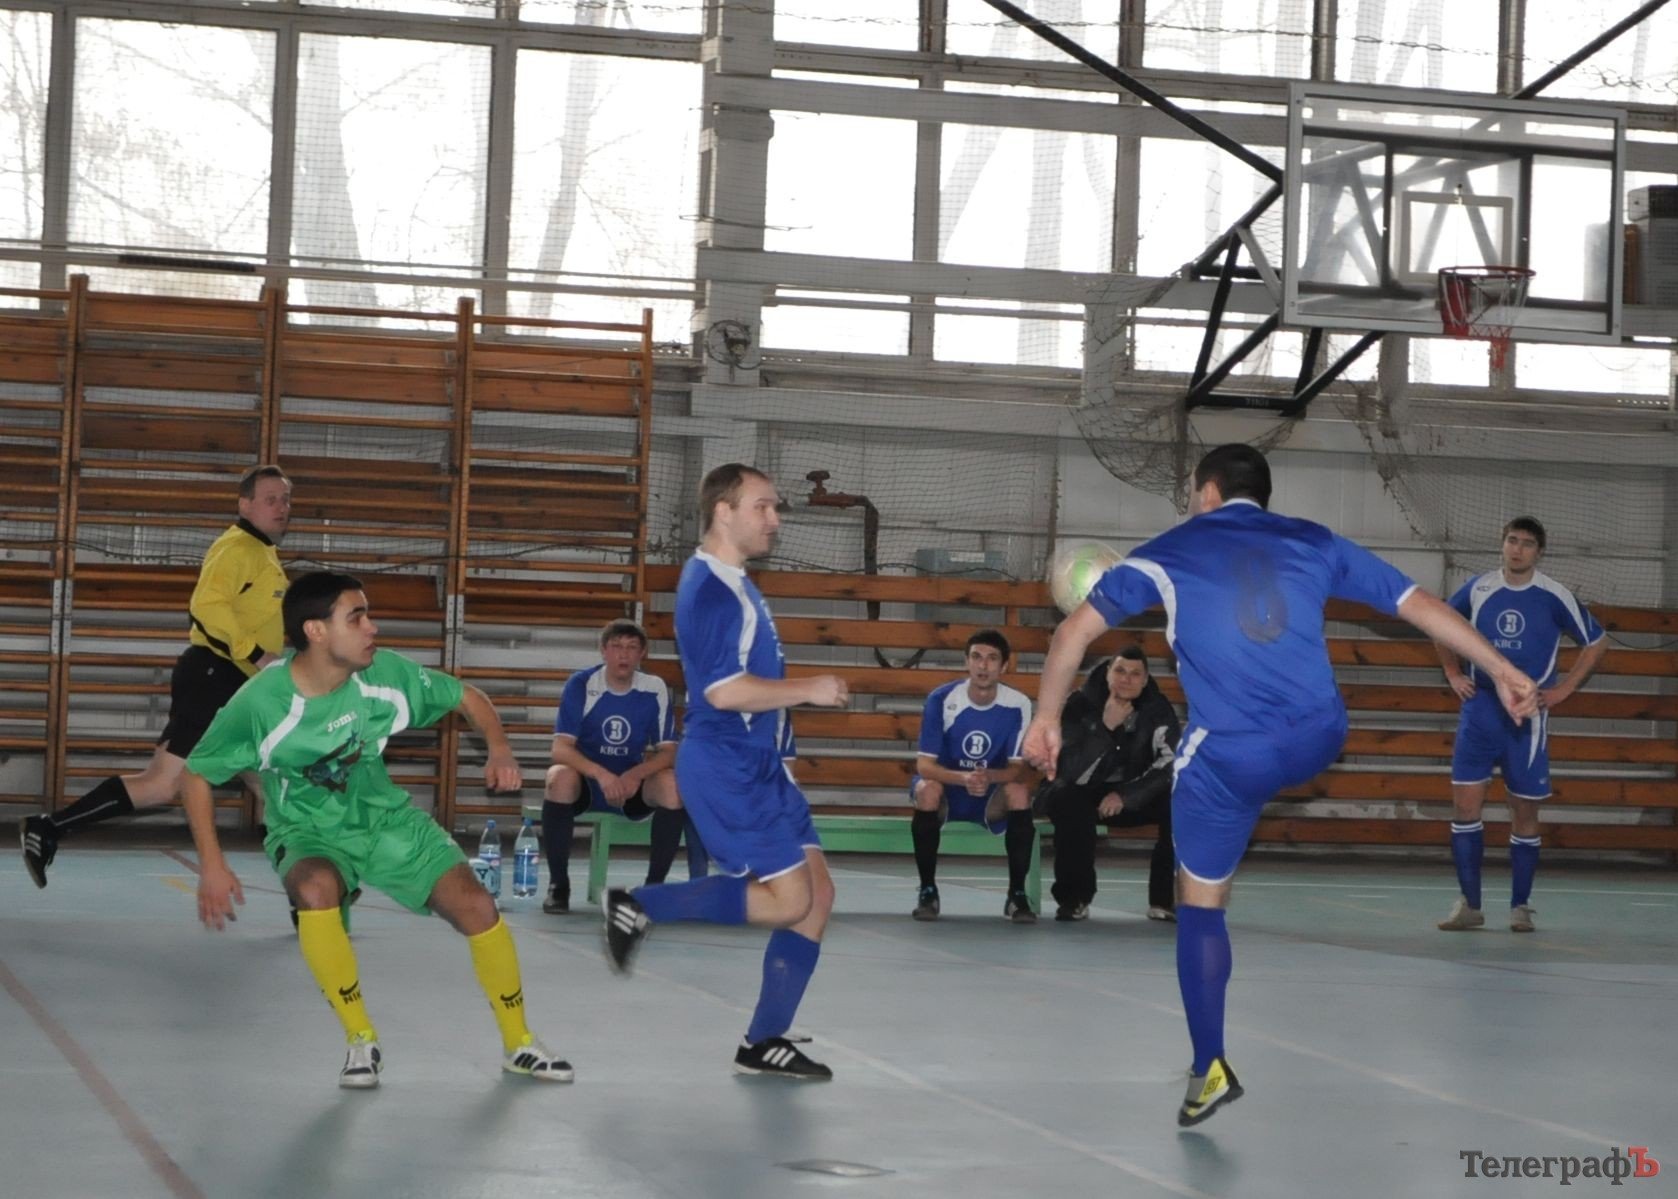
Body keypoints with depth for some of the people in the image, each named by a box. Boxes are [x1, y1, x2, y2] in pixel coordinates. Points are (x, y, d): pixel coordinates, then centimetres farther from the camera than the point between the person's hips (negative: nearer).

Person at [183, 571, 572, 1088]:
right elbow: (197, 775, -11)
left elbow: (467, 697, -1)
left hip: (386, 818, 3)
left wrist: (498, 748, -20)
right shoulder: (260, 702, -24)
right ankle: (362, 1042, -18)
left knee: (477, 907, -11)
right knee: (316, 890, -37)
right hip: (308, 832, -3)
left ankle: (518, 1045, 13)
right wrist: (211, 866, -17)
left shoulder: (386, 672, -16)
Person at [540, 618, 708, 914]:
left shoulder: (655, 689, -7)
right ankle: (558, 884, -21)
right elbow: (561, 749, -20)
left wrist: (636, 774, -29)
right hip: (587, 783, -2)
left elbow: (668, 752, -8)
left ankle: (655, 884, -15)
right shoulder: (581, 685, -13)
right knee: (560, 777, -35)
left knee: (673, 784, -28)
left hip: (633, 784, 2)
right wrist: (601, 774, -38)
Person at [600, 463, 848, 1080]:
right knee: (788, 900, -12)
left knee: (817, 894, 6)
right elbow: (723, 689, -24)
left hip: (757, 766, 10)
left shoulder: (732, 584, 16)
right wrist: (808, 689, -16)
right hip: (725, 768, -10)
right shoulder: (710, 589, -16)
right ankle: (639, 907, -1)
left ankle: (765, 1042, 9)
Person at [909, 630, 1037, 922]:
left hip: (992, 798, 1)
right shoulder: (941, 699, -18)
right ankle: (927, 891, -20)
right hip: (946, 788, -1)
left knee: (1020, 792, -30)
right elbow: (924, 765, -20)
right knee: (927, 789, -34)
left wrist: (989, 777, -37)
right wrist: (963, 778, -40)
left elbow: (1021, 769, -14)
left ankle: (1017, 894, -18)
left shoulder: (1017, 706, -14)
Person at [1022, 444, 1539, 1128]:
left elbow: (1076, 631, 1)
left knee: (1200, 901, 10)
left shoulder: (1169, 553, 6)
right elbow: (1419, 604, 11)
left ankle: (1210, 1069, 7)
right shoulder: (1314, 543, 11)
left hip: (1230, 756, -3)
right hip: (1321, 740, 3)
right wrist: (1501, 670, 17)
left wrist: (1046, 720, 11)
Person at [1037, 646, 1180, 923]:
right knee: (1069, 801, -37)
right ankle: (1073, 899, -23)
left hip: (1135, 797, 2)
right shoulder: (1079, 705, -17)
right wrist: (1106, 727, -34)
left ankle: (1166, 899, -15)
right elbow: (1071, 770, -28)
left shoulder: (1158, 710, -10)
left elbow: (1171, 766, -18)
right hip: (1081, 794, -2)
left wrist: (1125, 795, -28)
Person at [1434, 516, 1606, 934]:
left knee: (1524, 813, 3)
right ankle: (1469, 905, 2)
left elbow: (1597, 642, 6)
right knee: (1465, 804, -5)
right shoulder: (1477, 590, 2)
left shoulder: (1555, 597, -5)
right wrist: (1453, 674, 8)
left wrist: (1565, 688, -2)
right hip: (1480, 709, 2)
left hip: (1528, 716, -2)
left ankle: (1520, 907, 14)